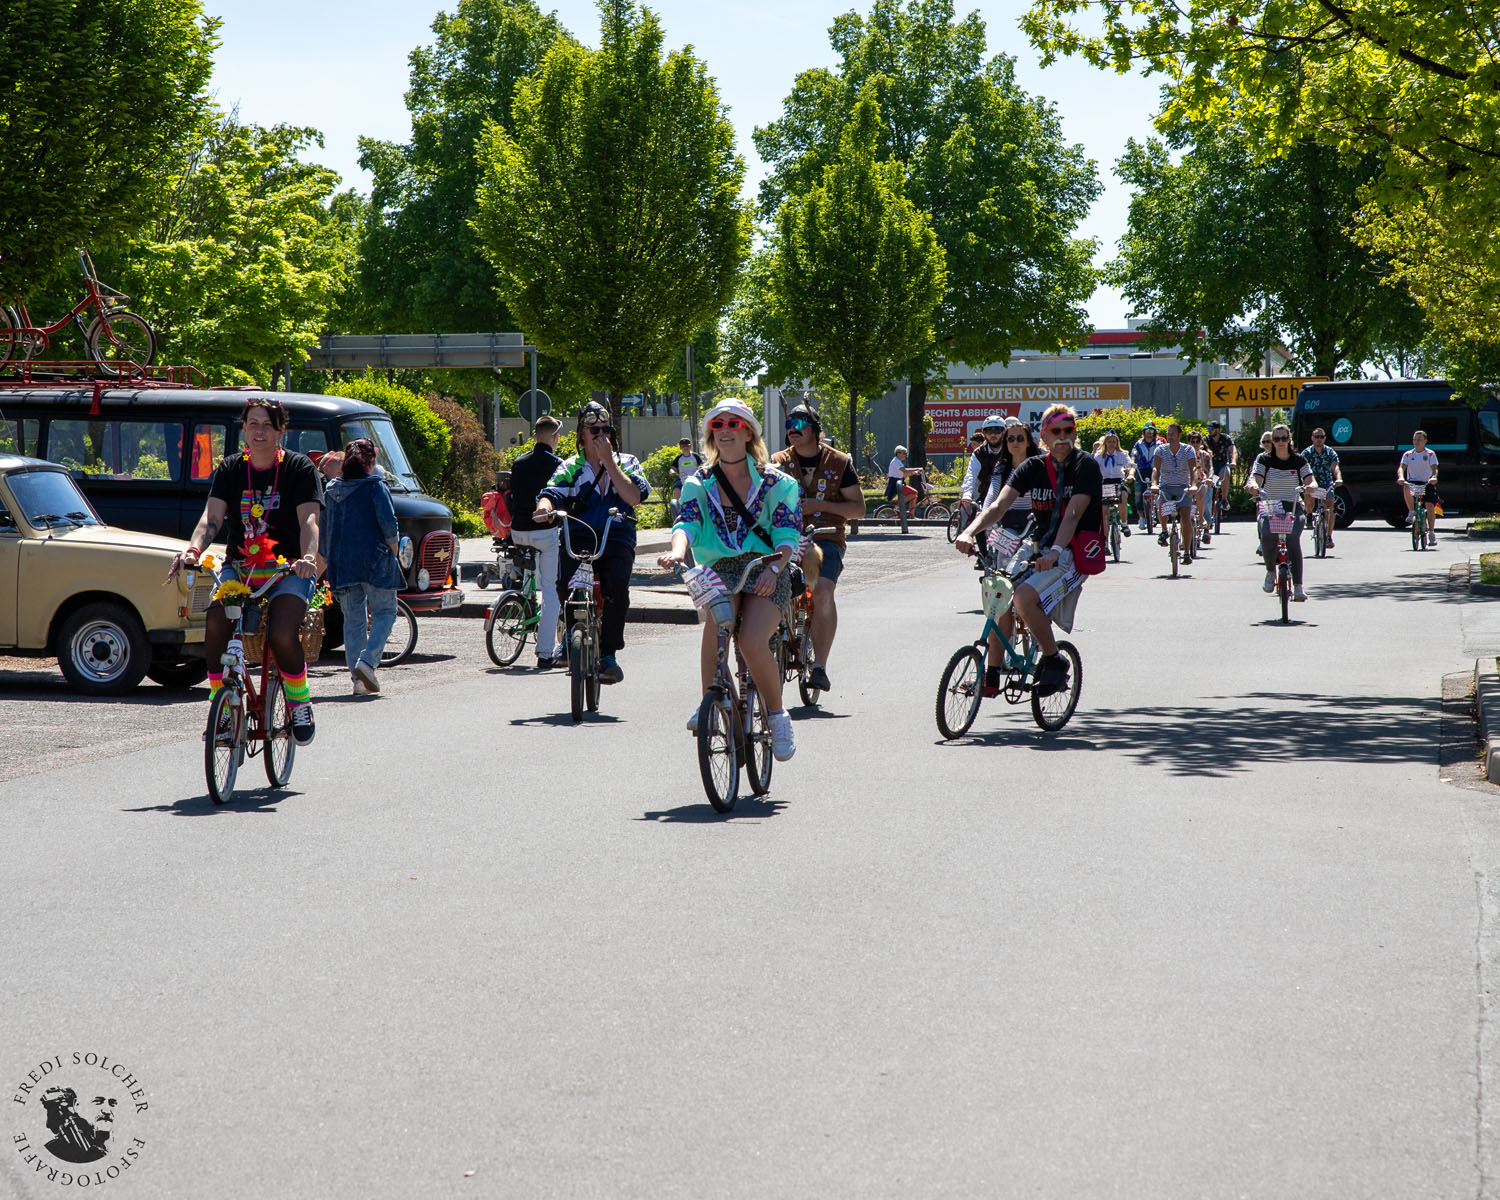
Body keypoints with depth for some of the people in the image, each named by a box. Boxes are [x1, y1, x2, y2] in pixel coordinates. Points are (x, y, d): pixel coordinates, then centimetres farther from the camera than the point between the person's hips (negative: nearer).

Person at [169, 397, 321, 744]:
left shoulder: (300, 468, -3)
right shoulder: (230, 468, 5)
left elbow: (309, 521, -15)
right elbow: (212, 517, -7)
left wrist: (308, 557, -36)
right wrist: (192, 549, -28)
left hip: (287, 570, -3)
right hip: (238, 567, 3)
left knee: (282, 635, -27)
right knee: (215, 622, -25)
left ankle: (300, 703, 1)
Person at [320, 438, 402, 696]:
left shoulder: (331, 491, 11)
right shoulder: (375, 486, -5)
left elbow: (323, 532, 15)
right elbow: (389, 524, -13)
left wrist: (329, 561, 24)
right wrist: (393, 551, 3)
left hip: (341, 565, 5)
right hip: (374, 561, -5)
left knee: (353, 619, 9)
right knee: (384, 612, 6)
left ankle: (358, 679, 3)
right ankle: (367, 661, -15)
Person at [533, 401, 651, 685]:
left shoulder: (627, 463, 13)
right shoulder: (570, 467, 14)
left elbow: (634, 496, -5)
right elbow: (553, 492, -3)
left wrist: (608, 461, -6)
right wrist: (545, 505, -27)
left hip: (617, 537, -1)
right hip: (578, 537, 1)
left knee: (616, 584, -30)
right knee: (565, 584, -26)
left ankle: (609, 655, -20)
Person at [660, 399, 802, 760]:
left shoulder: (774, 482, 5)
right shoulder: (699, 483, 11)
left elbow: (787, 534, -5)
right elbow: (687, 522, -6)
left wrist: (774, 567, -25)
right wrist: (676, 552, -29)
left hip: (766, 573, -2)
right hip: (718, 571, 2)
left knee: (752, 642, -28)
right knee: (714, 627, -33)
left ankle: (778, 715, -4)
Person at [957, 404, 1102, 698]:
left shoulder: (1086, 466, -8)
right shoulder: (1033, 467, 5)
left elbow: (1073, 514, -22)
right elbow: (1000, 505, -9)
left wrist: (1056, 551, -39)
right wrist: (969, 532, -28)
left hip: (1075, 554, -6)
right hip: (1040, 551, 6)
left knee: (1024, 596, -27)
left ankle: (1054, 660, -9)